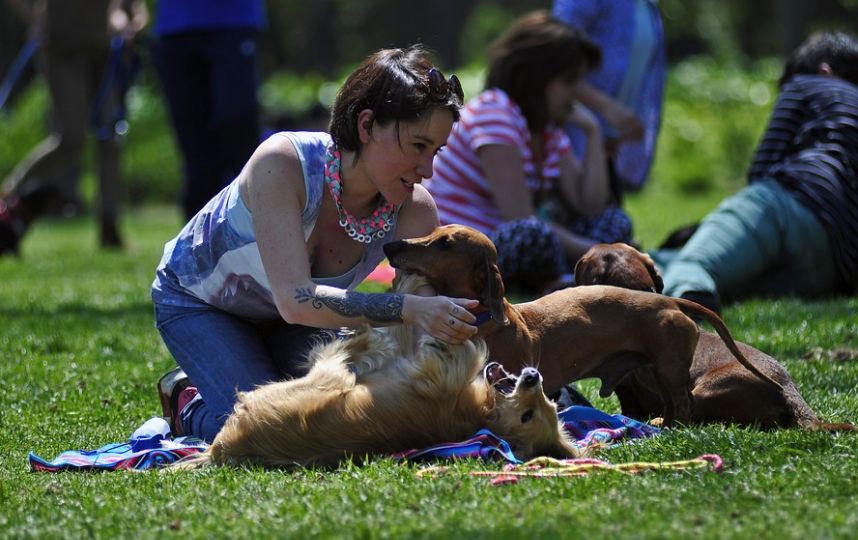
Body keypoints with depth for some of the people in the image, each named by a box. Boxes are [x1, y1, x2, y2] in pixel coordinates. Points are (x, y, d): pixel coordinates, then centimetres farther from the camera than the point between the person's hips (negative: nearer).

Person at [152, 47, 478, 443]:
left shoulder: (415, 212, -25)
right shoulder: (282, 163, -38)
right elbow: (295, 301, -46)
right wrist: (407, 309, -57)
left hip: (286, 316, 5)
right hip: (197, 300, -5)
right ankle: (187, 403, 10)